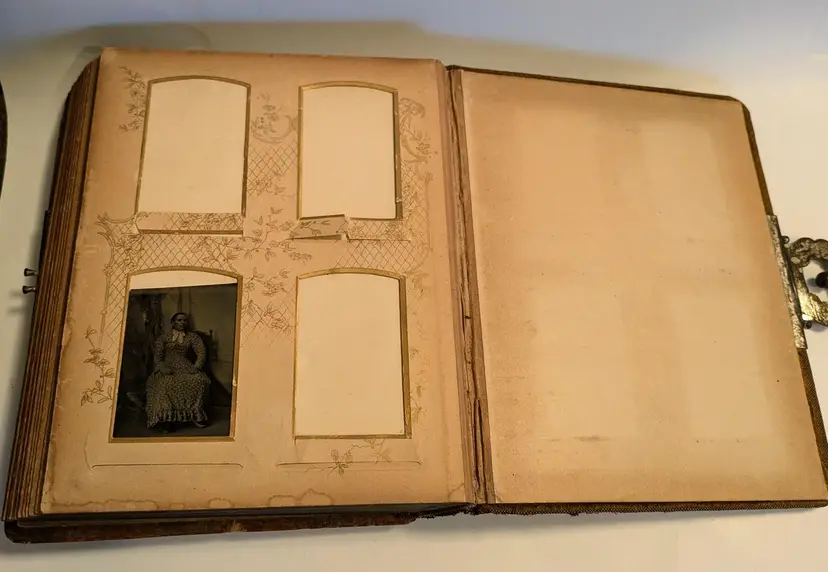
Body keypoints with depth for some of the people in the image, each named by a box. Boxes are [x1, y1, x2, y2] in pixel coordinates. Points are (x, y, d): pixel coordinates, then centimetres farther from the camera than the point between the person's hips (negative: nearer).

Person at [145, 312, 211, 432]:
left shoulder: (193, 337, 18)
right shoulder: (163, 338, 16)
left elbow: (201, 353, 7)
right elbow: (158, 356, 7)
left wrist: (196, 366, -11)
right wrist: (163, 368, -13)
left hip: (185, 367, 1)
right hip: (168, 367, -1)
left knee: (199, 380, -31)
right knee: (166, 384, -36)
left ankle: (196, 414, -24)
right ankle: (166, 418, -38)